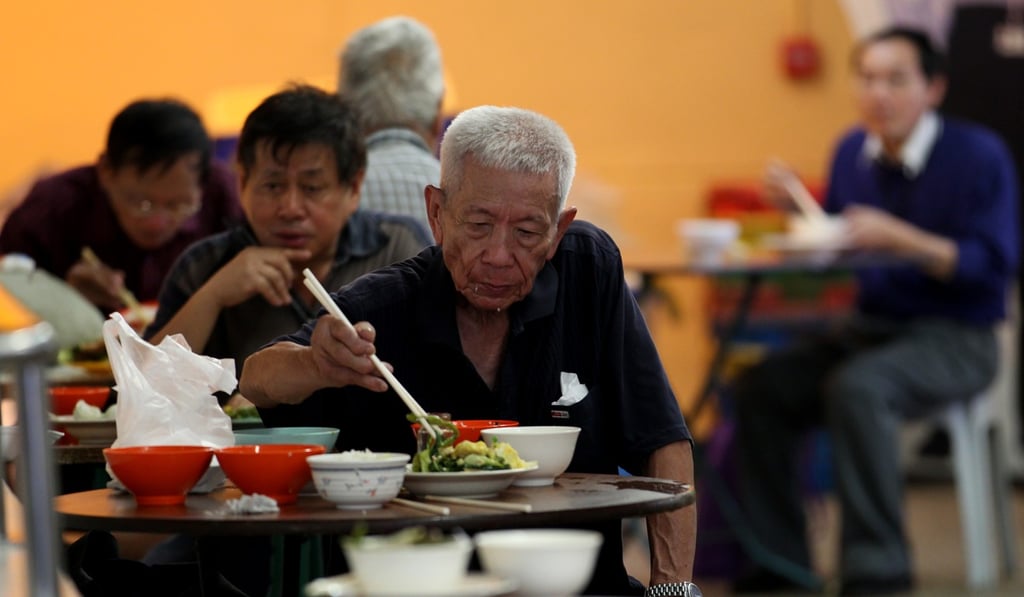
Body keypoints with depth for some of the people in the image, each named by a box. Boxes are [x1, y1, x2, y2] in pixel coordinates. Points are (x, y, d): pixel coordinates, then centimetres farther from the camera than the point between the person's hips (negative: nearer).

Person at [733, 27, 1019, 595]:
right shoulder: (853, 151, 7)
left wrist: (901, 238, -29)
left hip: (954, 339, -7)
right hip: (871, 328, 7)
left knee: (857, 387, -34)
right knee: (762, 386, -14)